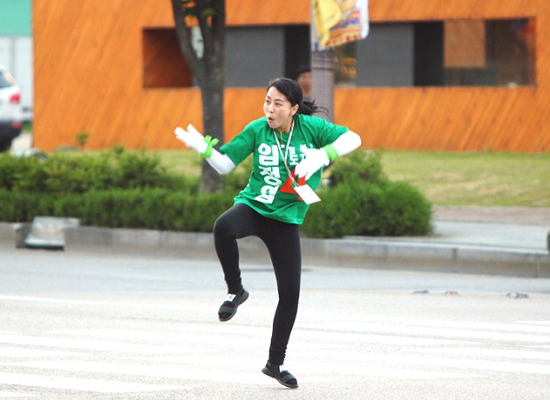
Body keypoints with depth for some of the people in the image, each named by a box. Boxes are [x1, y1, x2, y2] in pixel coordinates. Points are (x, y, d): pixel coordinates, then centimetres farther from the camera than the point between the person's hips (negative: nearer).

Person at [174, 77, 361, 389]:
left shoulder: (310, 127, -6)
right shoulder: (257, 130, -4)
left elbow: (353, 139, -12)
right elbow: (225, 164, 0)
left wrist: (322, 155, -28)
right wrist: (204, 148, -20)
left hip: (286, 219, 1)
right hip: (252, 206, -1)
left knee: (291, 293, 0)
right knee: (224, 227, -38)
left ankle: (276, 362, 18)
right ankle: (235, 291, -14)